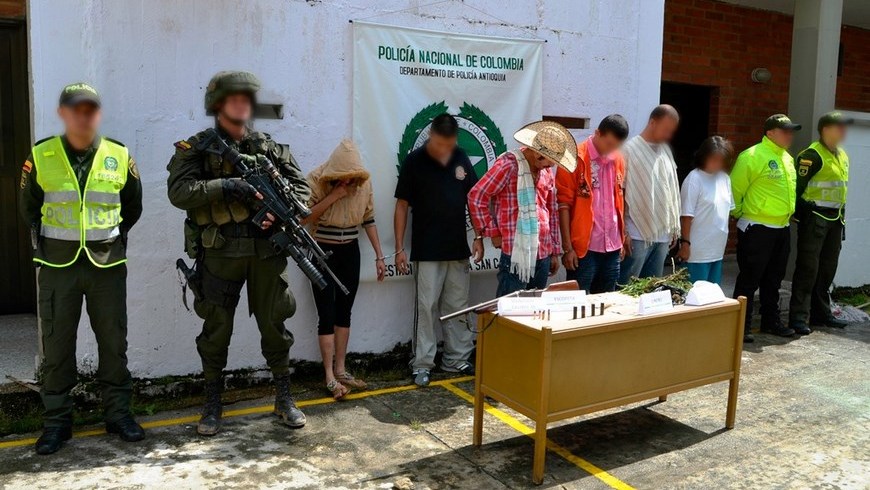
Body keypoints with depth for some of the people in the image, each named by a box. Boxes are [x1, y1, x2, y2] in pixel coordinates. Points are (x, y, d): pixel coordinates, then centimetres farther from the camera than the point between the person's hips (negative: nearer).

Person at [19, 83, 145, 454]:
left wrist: (112, 238, 9)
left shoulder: (120, 157, -1)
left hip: (108, 264, 1)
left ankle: (119, 413, 21)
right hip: (58, 265, 0)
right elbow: (29, 208, 12)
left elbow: (132, 208, 13)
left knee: (114, 342, 7)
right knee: (56, 345, 6)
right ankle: (56, 421, 20)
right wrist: (44, 242, 9)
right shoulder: (40, 157, -3)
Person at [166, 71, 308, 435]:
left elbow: (301, 185, 10)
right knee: (217, 330, 7)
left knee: (274, 324, 10)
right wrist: (225, 186, -22)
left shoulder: (269, 147, 9)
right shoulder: (196, 148, 0)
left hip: (267, 251, 2)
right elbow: (179, 192, -13)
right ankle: (213, 405, 23)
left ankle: (284, 398, 24)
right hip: (220, 254, -2)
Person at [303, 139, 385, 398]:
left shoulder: (363, 183, -2)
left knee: (344, 312, 9)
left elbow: (369, 221, 6)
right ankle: (330, 377, 0)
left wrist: (379, 256, 5)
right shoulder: (316, 180, -13)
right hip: (323, 252, -4)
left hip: (350, 252, 4)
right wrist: (333, 196, -25)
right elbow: (303, 217, -20)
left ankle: (341, 369, 18)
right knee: (327, 315, -5)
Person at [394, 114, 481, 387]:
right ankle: (421, 365, 8)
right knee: (426, 307, -2)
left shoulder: (461, 159, 4)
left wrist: (478, 237, 6)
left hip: (458, 249, 4)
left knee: (457, 307, 11)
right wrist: (399, 248, -7)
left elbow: (473, 198, 12)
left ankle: (456, 359, 23)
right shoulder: (414, 162, -6)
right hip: (426, 251, -4)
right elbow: (402, 205, -4)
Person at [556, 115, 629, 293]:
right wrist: (567, 247, -11)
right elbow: (563, 204, -9)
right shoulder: (576, 158, -8)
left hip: (612, 248, 6)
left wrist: (622, 239, 13)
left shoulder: (618, 160, 10)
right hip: (583, 249, -6)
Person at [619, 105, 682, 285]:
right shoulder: (630, 149, -8)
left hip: (663, 234, 6)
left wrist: (675, 226, 14)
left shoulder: (665, 149, 12)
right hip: (637, 234, -6)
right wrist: (623, 231, -12)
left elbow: (672, 190, 16)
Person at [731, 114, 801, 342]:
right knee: (749, 280, -2)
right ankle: (741, 326, 6)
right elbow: (735, 189, -15)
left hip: (782, 229, 8)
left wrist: (787, 215, 20)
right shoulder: (753, 156, -15)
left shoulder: (787, 159, 13)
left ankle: (771, 321, 30)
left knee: (773, 280, 18)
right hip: (757, 229, -8)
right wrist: (739, 214, -6)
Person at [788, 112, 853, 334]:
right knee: (808, 269, -7)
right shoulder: (812, 155, -13)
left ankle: (821, 313, 24)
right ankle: (798, 317, -3)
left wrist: (841, 218, 20)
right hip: (814, 218, -8)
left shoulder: (842, 156, 15)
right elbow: (798, 186, -16)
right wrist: (801, 216, -16)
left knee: (827, 269, 14)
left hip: (834, 219, 9)